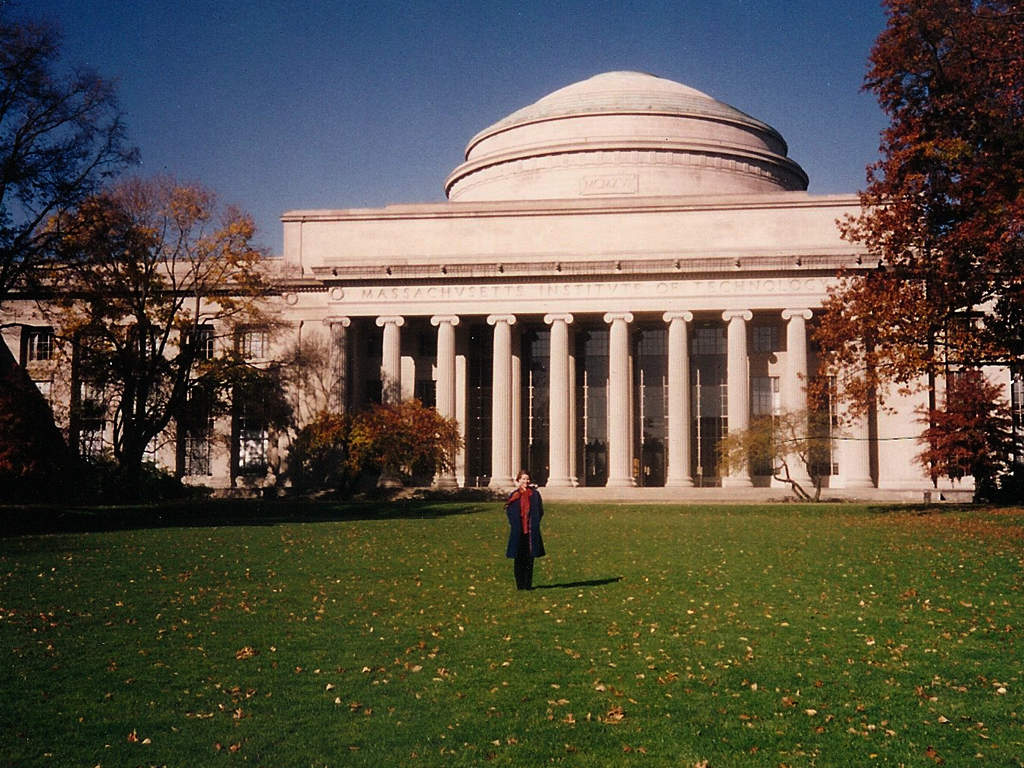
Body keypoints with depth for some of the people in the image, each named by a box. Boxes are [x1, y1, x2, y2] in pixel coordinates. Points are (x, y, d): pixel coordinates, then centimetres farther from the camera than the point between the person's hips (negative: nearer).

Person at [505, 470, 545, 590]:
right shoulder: (514, 495, 3)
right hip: (518, 531, 0)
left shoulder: (535, 494, 4)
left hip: (531, 531, 0)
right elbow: (509, 512, 4)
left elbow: (540, 512, 7)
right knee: (519, 558, 2)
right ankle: (520, 583, 7)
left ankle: (528, 584, 8)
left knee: (529, 558, 3)